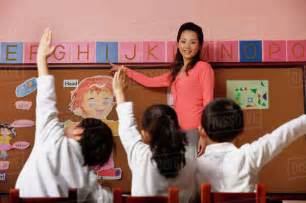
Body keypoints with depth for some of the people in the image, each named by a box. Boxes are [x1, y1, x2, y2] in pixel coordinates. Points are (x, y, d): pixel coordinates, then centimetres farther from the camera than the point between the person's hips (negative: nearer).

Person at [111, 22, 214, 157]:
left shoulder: (203, 67, -4)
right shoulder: (176, 72, 17)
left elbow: (208, 103, -7)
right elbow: (150, 81, 29)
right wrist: (125, 71, 30)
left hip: (195, 130, -6)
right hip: (178, 130, 7)